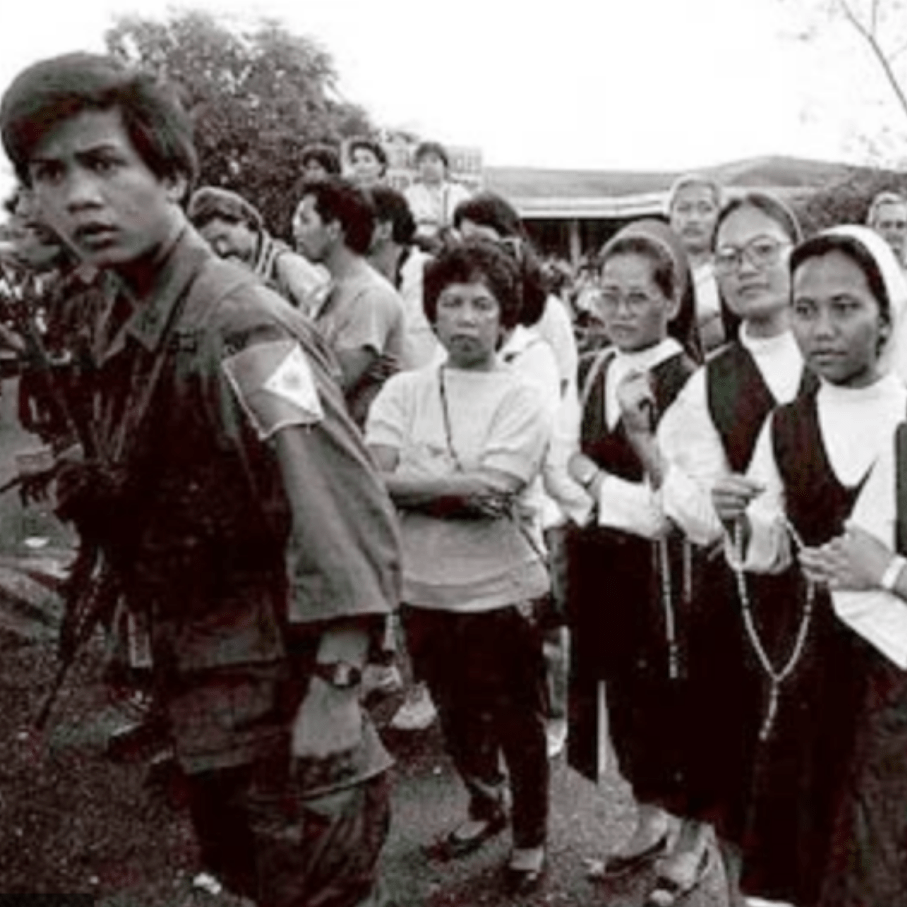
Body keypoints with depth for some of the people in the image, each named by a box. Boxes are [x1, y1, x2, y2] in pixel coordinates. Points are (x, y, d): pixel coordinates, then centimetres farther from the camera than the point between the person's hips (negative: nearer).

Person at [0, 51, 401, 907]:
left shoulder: (241, 331, -23)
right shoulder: (124, 323, 3)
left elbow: (348, 525, -26)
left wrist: (332, 698, -26)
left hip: (282, 698, -8)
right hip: (203, 695, 9)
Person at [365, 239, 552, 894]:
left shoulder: (522, 401, -9)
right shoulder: (402, 392, 0)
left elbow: (494, 491, -21)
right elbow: (374, 480, -13)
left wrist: (413, 483, -16)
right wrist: (464, 485, -20)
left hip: (501, 591, -4)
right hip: (424, 590, 4)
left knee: (517, 722, 12)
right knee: (455, 714, 23)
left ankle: (531, 837, 35)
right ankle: (484, 805, 48)